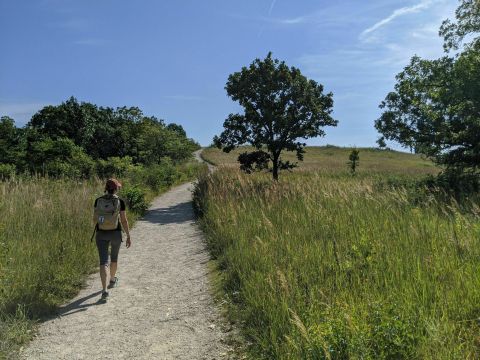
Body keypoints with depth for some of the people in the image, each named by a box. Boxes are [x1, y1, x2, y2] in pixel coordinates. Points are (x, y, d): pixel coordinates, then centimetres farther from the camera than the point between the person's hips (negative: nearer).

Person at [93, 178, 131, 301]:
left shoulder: (98, 201, -2)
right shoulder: (120, 201, -9)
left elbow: (95, 219, 5)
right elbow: (124, 220, -9)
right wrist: (128, 236, -2)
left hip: (101, 234, 1)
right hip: (116, 233, -1)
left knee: (103, 262, -1)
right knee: (114, 257, 24)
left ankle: (104, 291, -13)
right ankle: (112, 280, 44)